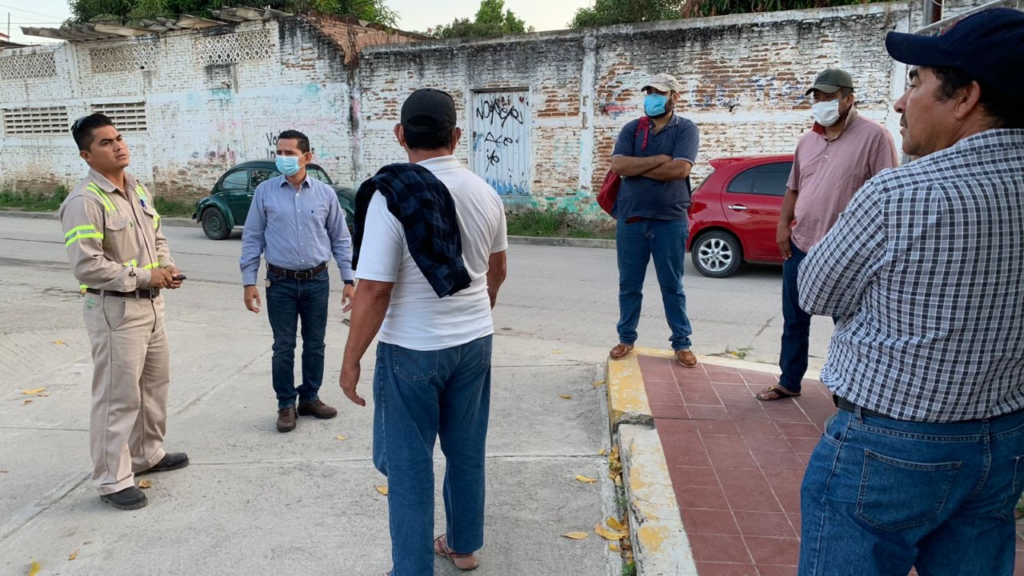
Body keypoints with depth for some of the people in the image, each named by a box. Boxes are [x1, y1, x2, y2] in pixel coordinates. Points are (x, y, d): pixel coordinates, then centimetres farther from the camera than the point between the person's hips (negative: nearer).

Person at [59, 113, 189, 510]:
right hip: (114, 309, -9)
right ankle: (112, 480, 12)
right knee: (118, 396, -1)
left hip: (150, 303, 9)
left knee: (155, 383, 20)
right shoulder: (84, 202, -19)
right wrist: (144, 276, -19)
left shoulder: (138, 189, 9)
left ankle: (148, 454, 37)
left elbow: (157, 236, 19)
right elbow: (86, 266, -23)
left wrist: (167, 266, -1)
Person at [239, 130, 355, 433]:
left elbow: (341, 239, 5)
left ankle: (310, 398, 27)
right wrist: (249, 282, -4)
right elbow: (252, 239, 1)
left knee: (315, 345, 11)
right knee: (284, 347, 5)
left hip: (317, 281, 1)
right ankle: (286, 405, 19)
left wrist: (348, 280, 1)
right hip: (281, 282, -1)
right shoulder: (265, 192, -2)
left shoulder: (325, 193, 0)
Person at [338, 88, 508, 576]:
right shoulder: (484, 192, 0)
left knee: (408, 464, 9)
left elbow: (375, 290, -20)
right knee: (466, 451, 19)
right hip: (475, 341, 6)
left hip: (413, 350, -5)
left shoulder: (390, 195, -18)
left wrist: (351, 361, -9)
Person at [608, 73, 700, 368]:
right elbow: (617, 165, -9)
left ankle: (681, 343, 17)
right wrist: (658, 160, -15)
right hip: (630, 219, 3)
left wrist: (636, 167, -10)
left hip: (670, 220, -3)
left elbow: (679, 169, -17)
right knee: (629, 285, 11)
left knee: (672, 286, 6)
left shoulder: (686, 129, -1)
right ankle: (626, 338, 24)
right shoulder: (631, 129, 7)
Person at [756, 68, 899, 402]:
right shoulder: (808, 140, 12)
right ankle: (789, 382, 28)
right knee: (794, 320, 14)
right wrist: (783, 225, 5)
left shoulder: (873, 136, -9)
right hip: (800, 245, 6)